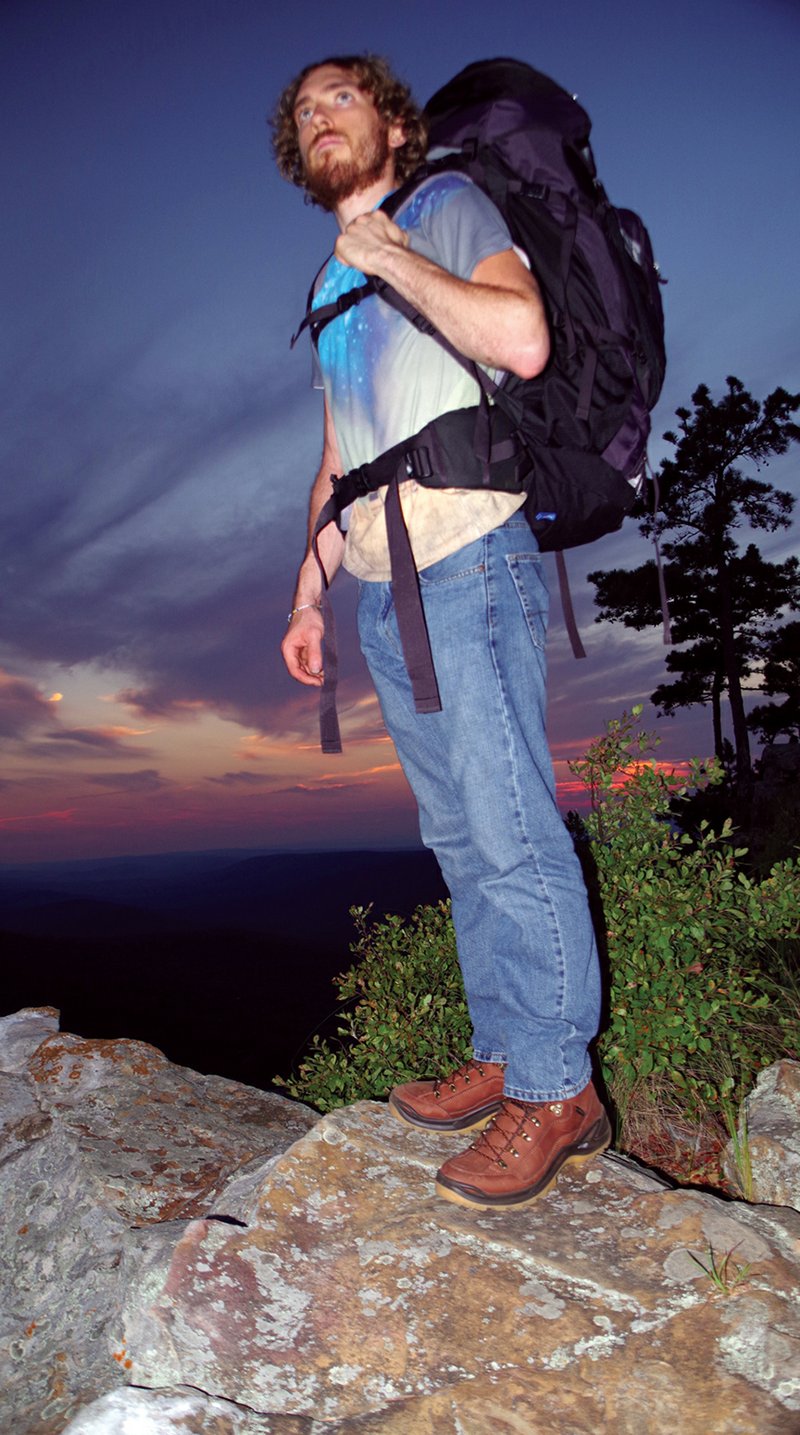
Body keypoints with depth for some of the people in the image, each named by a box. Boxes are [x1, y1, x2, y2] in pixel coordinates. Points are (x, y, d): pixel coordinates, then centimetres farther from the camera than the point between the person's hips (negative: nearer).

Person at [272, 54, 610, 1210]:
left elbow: (524, 340, -14)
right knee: (459, 840, 7)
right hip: (383, 592, 7)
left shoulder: (448, 206, 7)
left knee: (511, 831, -10)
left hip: (469, 568, -7)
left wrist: (390, 252, -2)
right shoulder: (331, 289, 26)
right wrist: (308, 593, 17)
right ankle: (504, 1059, 16)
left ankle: (558, 1091, 2)